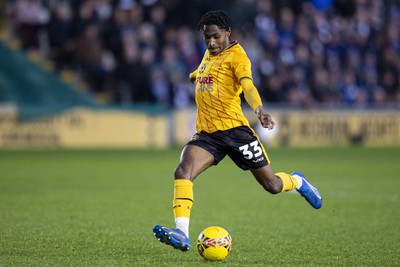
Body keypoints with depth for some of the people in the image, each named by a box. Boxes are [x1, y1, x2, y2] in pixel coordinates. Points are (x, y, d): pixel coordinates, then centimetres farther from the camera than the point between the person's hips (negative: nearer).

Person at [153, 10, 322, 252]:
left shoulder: (236, 55, -8)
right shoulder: (209, 54, 14)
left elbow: (247, 85, -27)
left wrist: (259, 110, -44)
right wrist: (195, 75, 59)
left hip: (234, 129, -5)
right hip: (206, 133, 5)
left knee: (272, 185, 3)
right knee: (182, 173, -22)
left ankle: (297, 182, 39)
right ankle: (182, 234, -29)